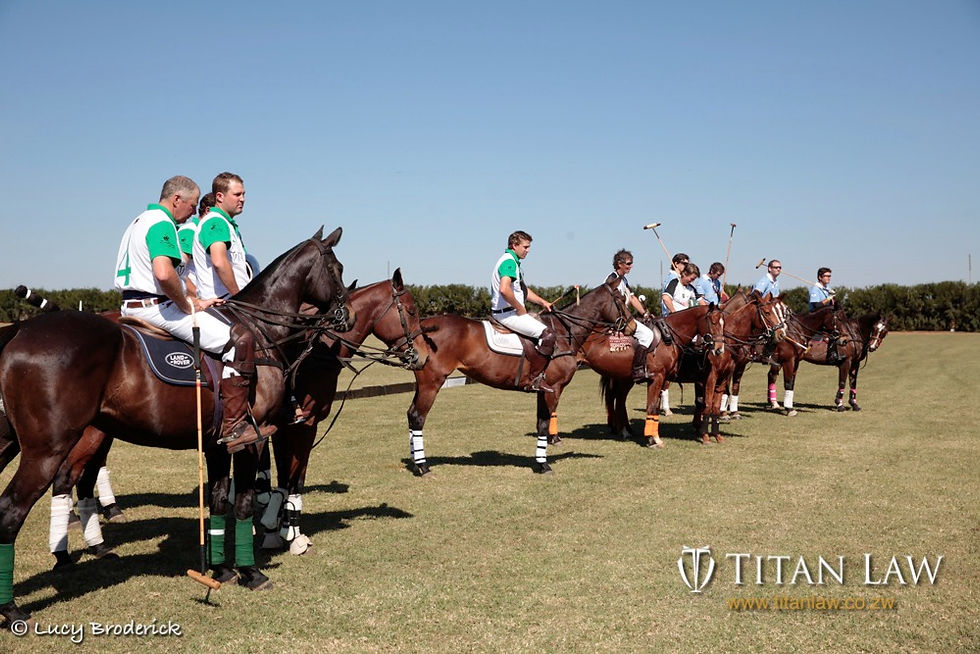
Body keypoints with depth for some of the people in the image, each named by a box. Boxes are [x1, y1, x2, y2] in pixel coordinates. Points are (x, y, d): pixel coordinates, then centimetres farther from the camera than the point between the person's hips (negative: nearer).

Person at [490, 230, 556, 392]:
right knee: (547, 334, -19)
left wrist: (542, 302, 18)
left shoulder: (513, 261, 19)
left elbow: (523, 289, 30)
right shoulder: (509, 262, -15)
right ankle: (534, 379, -16)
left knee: (542, 325, 22)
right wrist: (520, 309, -19)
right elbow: (504, 289, -32)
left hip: (508, 312, 11)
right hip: (507, 313, -11)